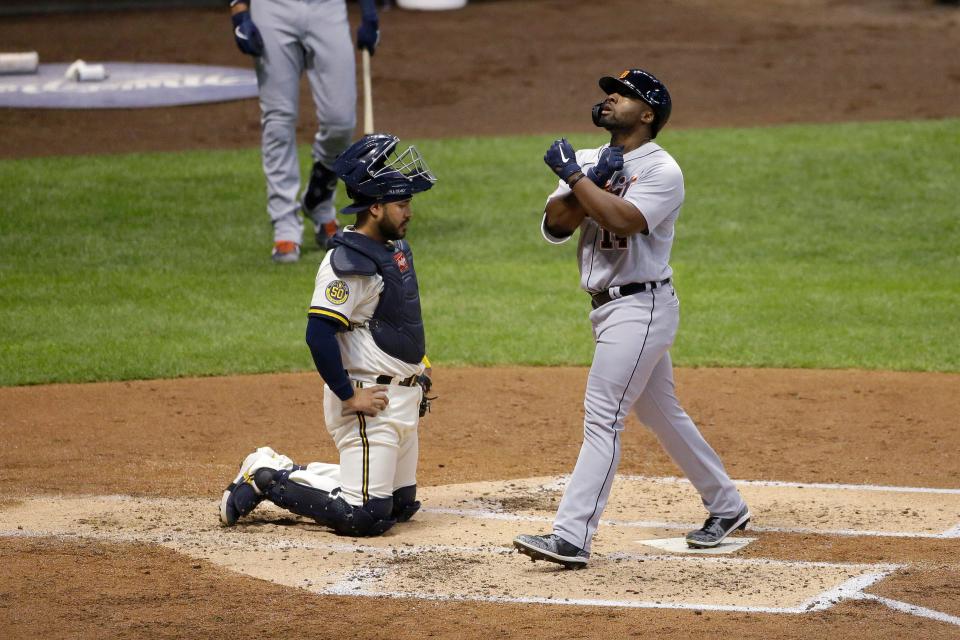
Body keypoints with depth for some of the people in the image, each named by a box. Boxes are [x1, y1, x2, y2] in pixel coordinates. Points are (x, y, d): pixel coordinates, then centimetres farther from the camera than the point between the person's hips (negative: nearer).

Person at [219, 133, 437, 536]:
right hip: (369, 402, -10)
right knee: (365, 516, -12)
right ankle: (268, 478, 3)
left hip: (403, 396, 10)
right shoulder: (348, 261, -20)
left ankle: (288, 472, 24)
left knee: (401, 506, 17)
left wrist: (417, 365, 14)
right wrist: (348, 396, -23)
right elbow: (319, 333, -26)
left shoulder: (394, 248, 10)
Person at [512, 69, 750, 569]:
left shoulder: (661, 170, -12)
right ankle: (726, 507, 31)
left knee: (602, 418, -14)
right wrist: (593, 182, -14)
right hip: (607, 305, 9)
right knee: (662, 414, 17)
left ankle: (571, 537, -18)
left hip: (640, 306, -9)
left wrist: (574, 176, -22)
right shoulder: (589, 161, 10)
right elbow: (554, 225, -1)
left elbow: (622, 220, -28)